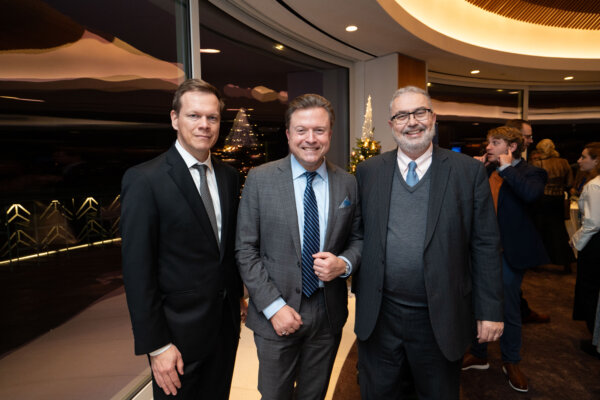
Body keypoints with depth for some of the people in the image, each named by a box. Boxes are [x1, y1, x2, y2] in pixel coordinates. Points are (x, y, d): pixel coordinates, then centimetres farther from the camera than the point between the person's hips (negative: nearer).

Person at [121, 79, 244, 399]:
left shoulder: (228, 177, 2)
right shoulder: (144, 180, -16)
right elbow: (137, 271, -17)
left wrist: (237, 296, 13)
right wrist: (156, 346, -15)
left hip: (226, 324, 6)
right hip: (179, 333, -5)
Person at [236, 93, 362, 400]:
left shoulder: (348, 183, -1)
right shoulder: (260, 179, -8)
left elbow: (357, 239, 9)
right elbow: (245, 250, -8)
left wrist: (343, 264, -13)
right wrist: (274, 306, -13)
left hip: (328, 315, 2)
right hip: (275, 316, -2)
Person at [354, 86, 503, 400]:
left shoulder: (469, 171, -4)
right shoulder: (368, 171, 1)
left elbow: (485, 245, -3)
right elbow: (357, 235, 4)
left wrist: (490, 310, -3)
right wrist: (359, 290, 4)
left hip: (440, 319, -1)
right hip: (378, 316, 2)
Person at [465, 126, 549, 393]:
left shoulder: (530, 172, -8)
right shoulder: (485, 170, 6)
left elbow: (531, 194, -30)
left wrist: (507, 168, -20)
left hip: (508, 253, -4)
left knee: (509, 311, 11)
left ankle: (511, 363, 34)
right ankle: (478, 355, 37)